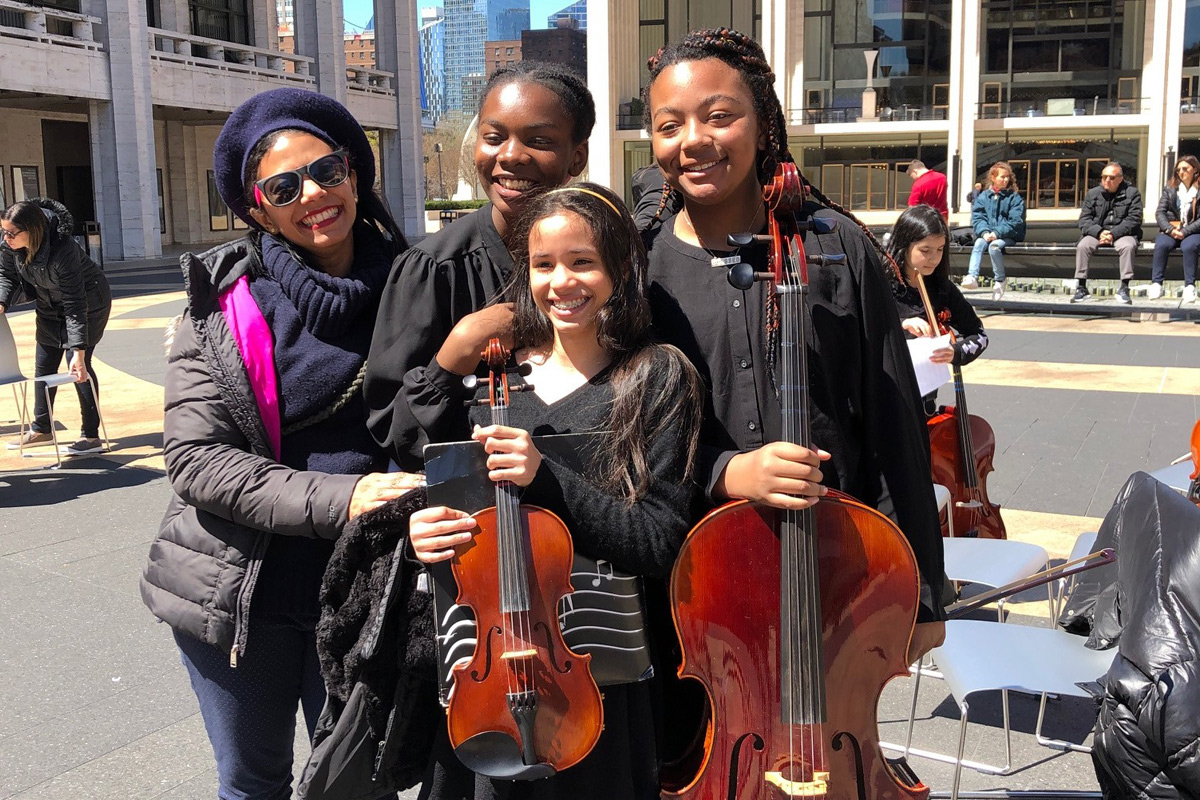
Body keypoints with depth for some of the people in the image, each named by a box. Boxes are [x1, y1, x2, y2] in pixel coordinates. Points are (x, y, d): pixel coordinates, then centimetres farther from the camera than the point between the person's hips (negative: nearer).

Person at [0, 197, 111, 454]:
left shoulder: (62, 251, -38)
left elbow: (75, 306, -36)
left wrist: (78, 352, -37)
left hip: (88, 303, -7)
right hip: (50, 306, 7)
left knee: (79, 368, -12)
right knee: (43, 366, 11)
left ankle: (91, 435, -2)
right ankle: (41, 429, 26)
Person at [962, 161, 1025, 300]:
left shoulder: (1014, 197, 2)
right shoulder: (983, 196, 9)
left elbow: (1015, 221, -7)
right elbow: (977, 217, 2)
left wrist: (997, 233, -19)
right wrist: (984, 232, -17)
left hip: (1008, 236, -2)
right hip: (987, 234, 2)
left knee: (994, 246, -32)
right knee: (979, 243, -30)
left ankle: (1000, 281, -18)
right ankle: (972, 277, -43)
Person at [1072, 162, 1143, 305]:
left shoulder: (1132, 193, 2)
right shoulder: (1092, 193, 9)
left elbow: (1134, 219, -7)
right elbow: (1084, 219, 2)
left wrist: (1113, 233, -20)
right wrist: (1099, 232, -17)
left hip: (1122, 233, -2)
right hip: (1097, 233, 2)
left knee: (1128, 246, -34)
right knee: (1082, 246, -27)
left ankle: (1124, 288, -28)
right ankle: (1081, 288, -22)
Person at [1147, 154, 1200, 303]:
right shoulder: (1170, 188, 12)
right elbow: (1160, 212, 3)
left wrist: (1185, 231, -18)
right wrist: (1170, 229, -13)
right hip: (1170, 230, 2)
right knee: (1161, 245, -31)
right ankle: (1156, 284, -33)